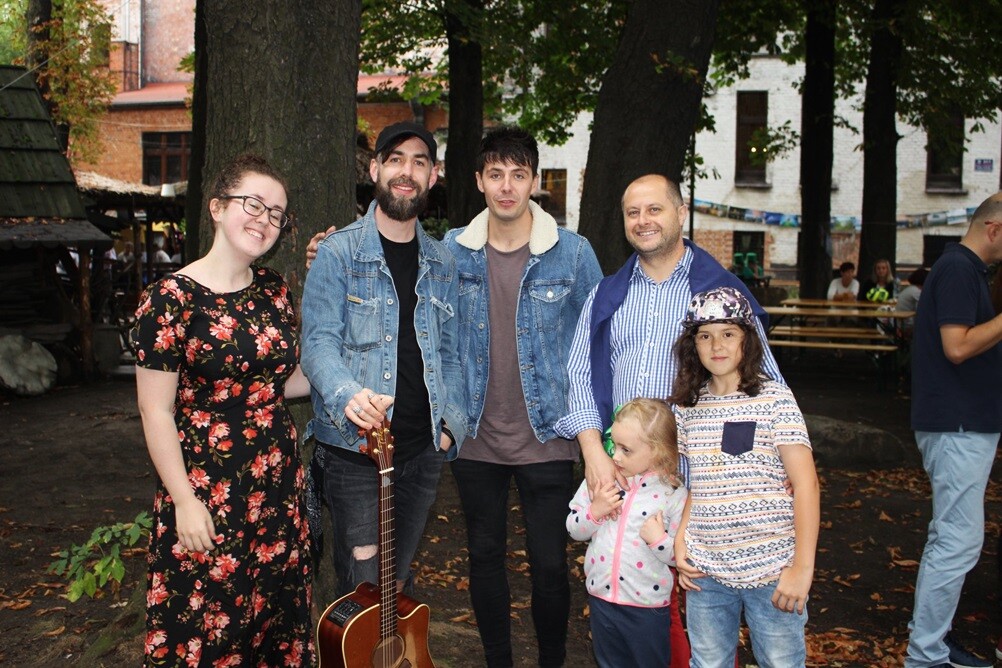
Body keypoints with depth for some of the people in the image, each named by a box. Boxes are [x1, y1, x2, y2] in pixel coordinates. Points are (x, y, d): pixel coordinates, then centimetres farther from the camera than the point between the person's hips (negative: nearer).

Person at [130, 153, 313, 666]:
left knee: (279, 621, 15)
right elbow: (156, 411, -12)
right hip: (206, 492, -5)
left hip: (278, 486, 6)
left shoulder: (273, 290, 6)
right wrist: (186, 502, -14)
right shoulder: (171, 298, -12)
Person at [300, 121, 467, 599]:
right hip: (354, 450, -4)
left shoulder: (442, 264, 11)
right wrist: (348, 396, -32)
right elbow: (318, 343, -13)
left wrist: (451, 424, 4)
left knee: (397, 583, 16)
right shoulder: (338, 253, -5)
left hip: (422, 450, 5)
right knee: (362, 589, -2)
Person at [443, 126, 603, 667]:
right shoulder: (452, 251, -1)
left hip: (547, 439, -2)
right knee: (484, 559, 14)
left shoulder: (572, 252, -6)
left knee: (549, 565, 4)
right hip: (475, 440, 2)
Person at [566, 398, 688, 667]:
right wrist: (595, 511, -16)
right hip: (601, 598, 4)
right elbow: (574, 529, 1)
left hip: (647, 606, -4)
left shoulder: (673, 495, -13)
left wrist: (659, 540, -25)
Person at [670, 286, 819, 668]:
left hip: (770, 568, -4)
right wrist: (680, 541, 3)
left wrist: (803, 566, -15)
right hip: (705, 570, 4)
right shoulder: (687, 406, 6)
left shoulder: (774, 399, -7)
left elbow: (805, 483, -11)